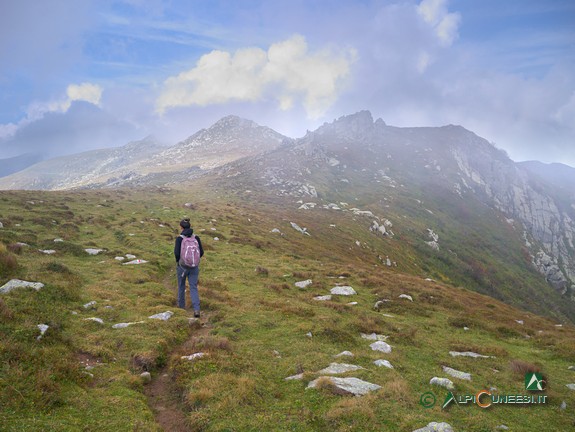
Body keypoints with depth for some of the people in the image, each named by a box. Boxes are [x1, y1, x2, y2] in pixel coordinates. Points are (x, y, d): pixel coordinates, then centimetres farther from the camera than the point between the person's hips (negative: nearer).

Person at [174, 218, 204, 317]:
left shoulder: (179, 238, -13)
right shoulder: (196, 237, -3)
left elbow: (177, 253, -19)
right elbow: (201, 252, -2)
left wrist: (178, 261, 2)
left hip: (182, 266, -2)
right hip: (194, 266, 2)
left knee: (181, 285, 22)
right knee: (193, 288, 5)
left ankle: (182, 304, 40)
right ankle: (196, 309, -11)